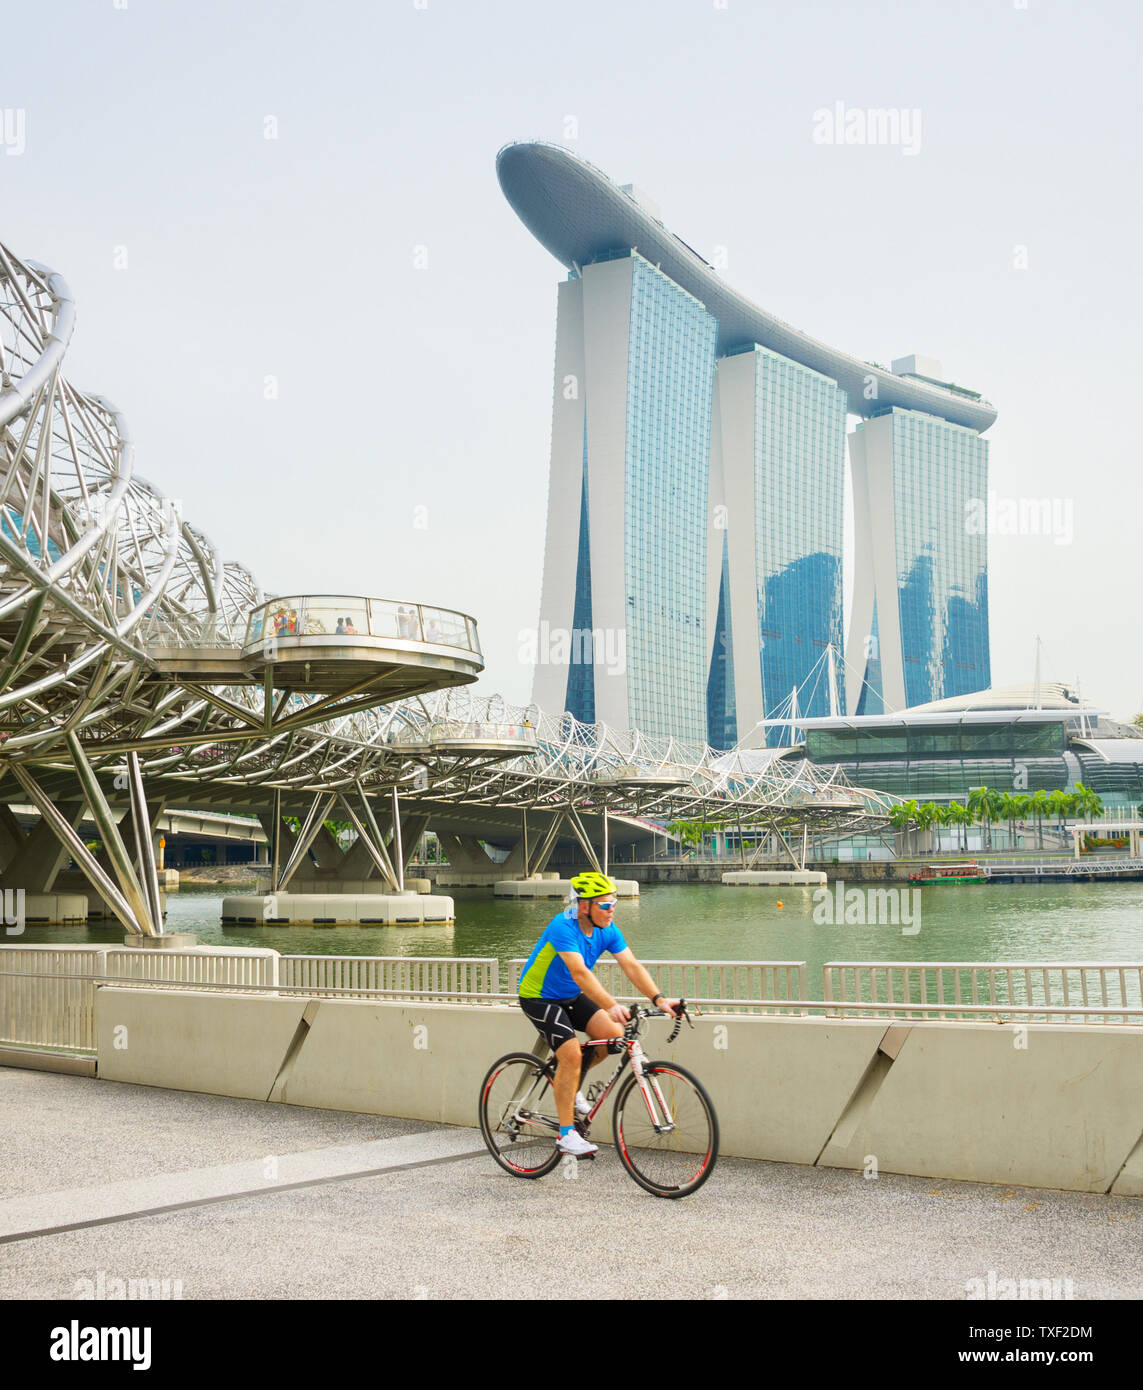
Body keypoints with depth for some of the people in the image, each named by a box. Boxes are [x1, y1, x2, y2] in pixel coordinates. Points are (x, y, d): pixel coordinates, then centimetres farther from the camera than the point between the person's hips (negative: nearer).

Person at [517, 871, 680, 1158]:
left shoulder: (607, 930, -9)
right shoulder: (563, 927, -30)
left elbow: (632, 966, -15)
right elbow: (579, 972, -41)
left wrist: (659, 999, -29)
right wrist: (611, 1006, -52)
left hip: (571, 996, 7)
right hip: (538, 997, -7)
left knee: (613, 1034, -12)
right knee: (572, 1054, -21)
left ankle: (570, 1084, 12)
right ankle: (566, 1134, -11)